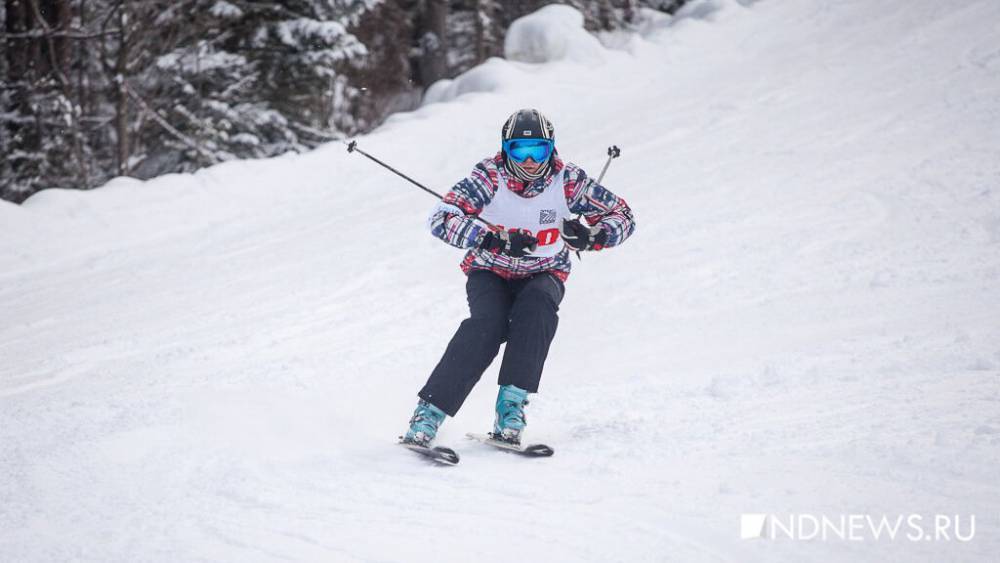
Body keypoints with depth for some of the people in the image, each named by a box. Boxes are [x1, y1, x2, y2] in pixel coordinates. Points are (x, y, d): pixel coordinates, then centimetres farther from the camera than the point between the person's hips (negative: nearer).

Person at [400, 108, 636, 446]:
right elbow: (441, 218, -28)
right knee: (488, 322, -31)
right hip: (490, 272, -1)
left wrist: (589, 236, -30)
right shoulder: (490, 177, -19)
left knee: (537, 306, -33)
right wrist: (494, 239, -40)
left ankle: (511, 406, -32)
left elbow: (621, 216, -8)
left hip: (542, 275, 1)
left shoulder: (567, 181, -16)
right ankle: (430, 411, -29)